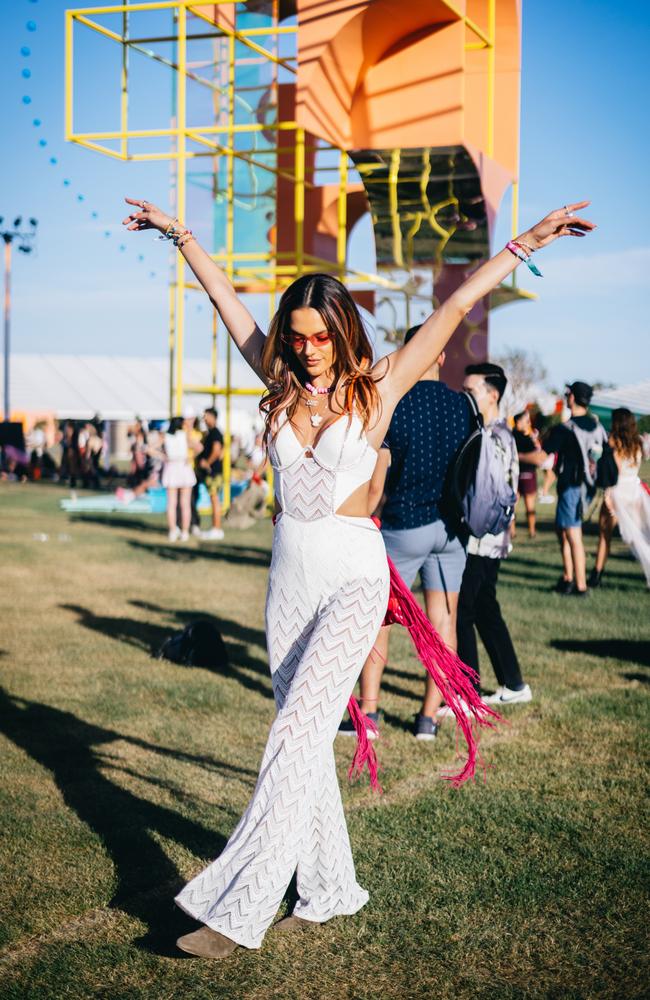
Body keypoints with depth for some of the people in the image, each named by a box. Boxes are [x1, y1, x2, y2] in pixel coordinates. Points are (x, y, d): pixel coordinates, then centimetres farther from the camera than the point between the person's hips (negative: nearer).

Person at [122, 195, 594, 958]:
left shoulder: (376, 388, -2)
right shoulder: (284, 386, 8)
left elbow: (456, 306, -2)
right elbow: (225, 297, 17)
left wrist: (527, 243, -2)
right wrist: (180, 235, 25)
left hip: (353, 576, -5)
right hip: (289, 574, 6)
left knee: (297, 731, -16)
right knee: (306, 737, 10)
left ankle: (239, 906, -15)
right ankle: (328, 890, 22)